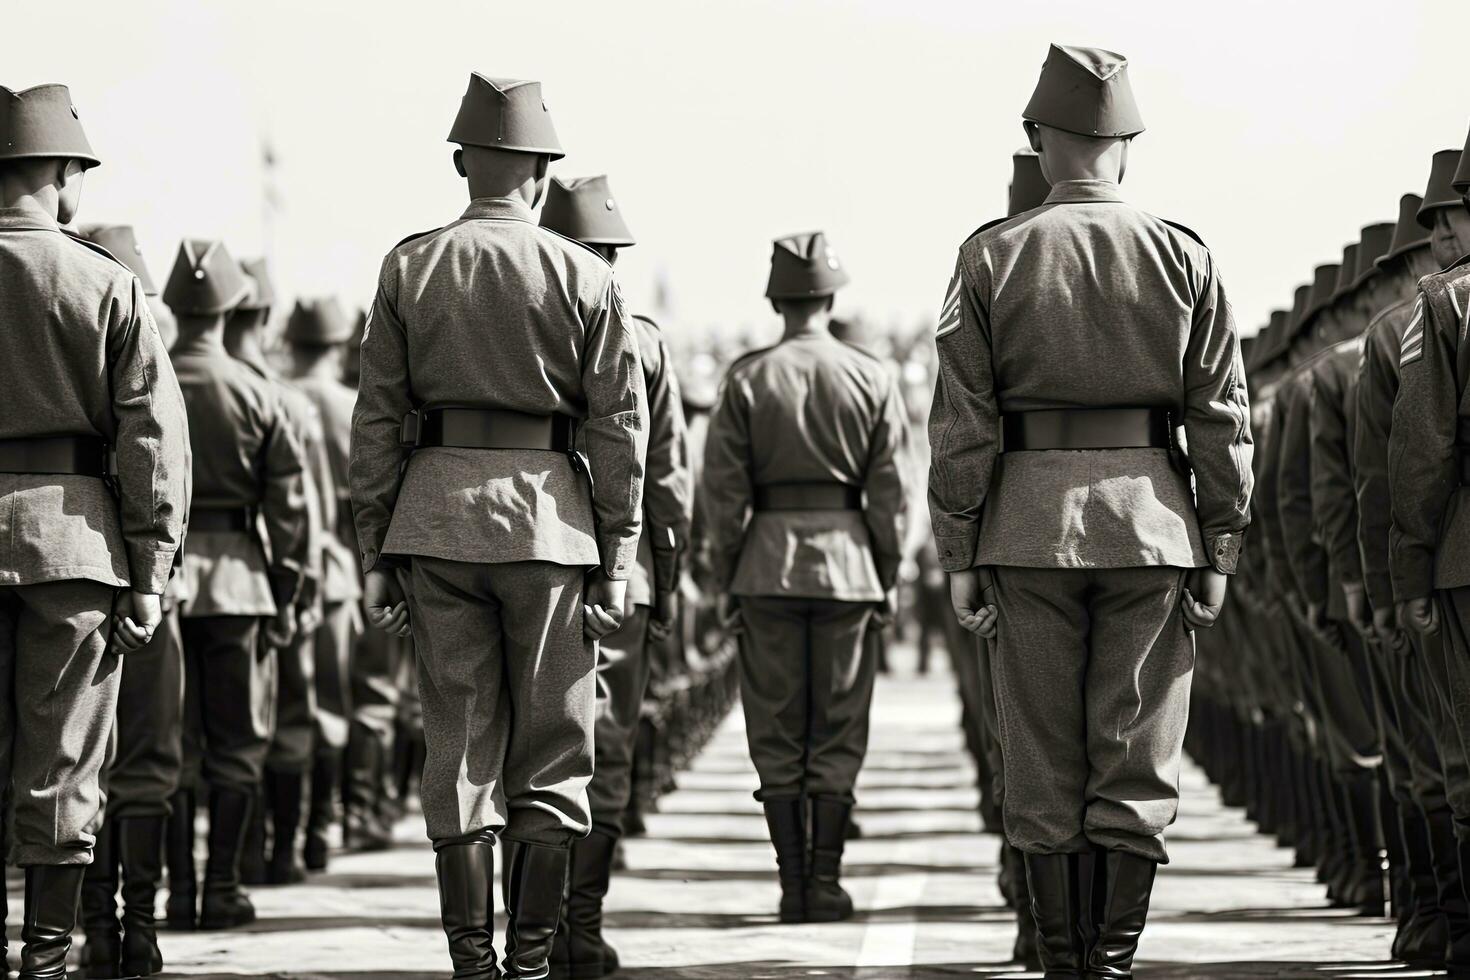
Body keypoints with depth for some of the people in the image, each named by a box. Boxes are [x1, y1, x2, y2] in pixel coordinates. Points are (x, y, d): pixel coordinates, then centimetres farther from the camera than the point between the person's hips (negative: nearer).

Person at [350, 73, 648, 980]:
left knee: (458, 744, 7)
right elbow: (620, 428, -2)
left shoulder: (409, 268, 3)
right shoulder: (585, 277, -1)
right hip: (549, 515, -2)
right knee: (552, 751, 6)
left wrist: (375, 552, 7)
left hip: (436, 510, 2)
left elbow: (377, 419, 3)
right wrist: (617, 559, 2)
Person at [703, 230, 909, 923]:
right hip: (846, 557, 0)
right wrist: (888, 576, 9)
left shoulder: (748, 378, -3)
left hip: (768, 561, 0)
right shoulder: (872, 379, -1)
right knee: (838, 729, 6)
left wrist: (724, 578, 4)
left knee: (776, 731, 5)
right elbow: (888, 490, 0)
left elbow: (723, 487, -4)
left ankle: (793, 886, 3)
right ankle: (826, 884, 2)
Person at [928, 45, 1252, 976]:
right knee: (1138, 770, 4)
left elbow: (962, 425, -2)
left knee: (1043, 774, 6)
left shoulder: (991, 259, 0)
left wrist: (959, 554, 2)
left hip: (1030, 525, 0)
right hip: (1151, 521, 0)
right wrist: (1220, 550, 5)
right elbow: (1223, 420, 1)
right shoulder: (1185, 260, 2)